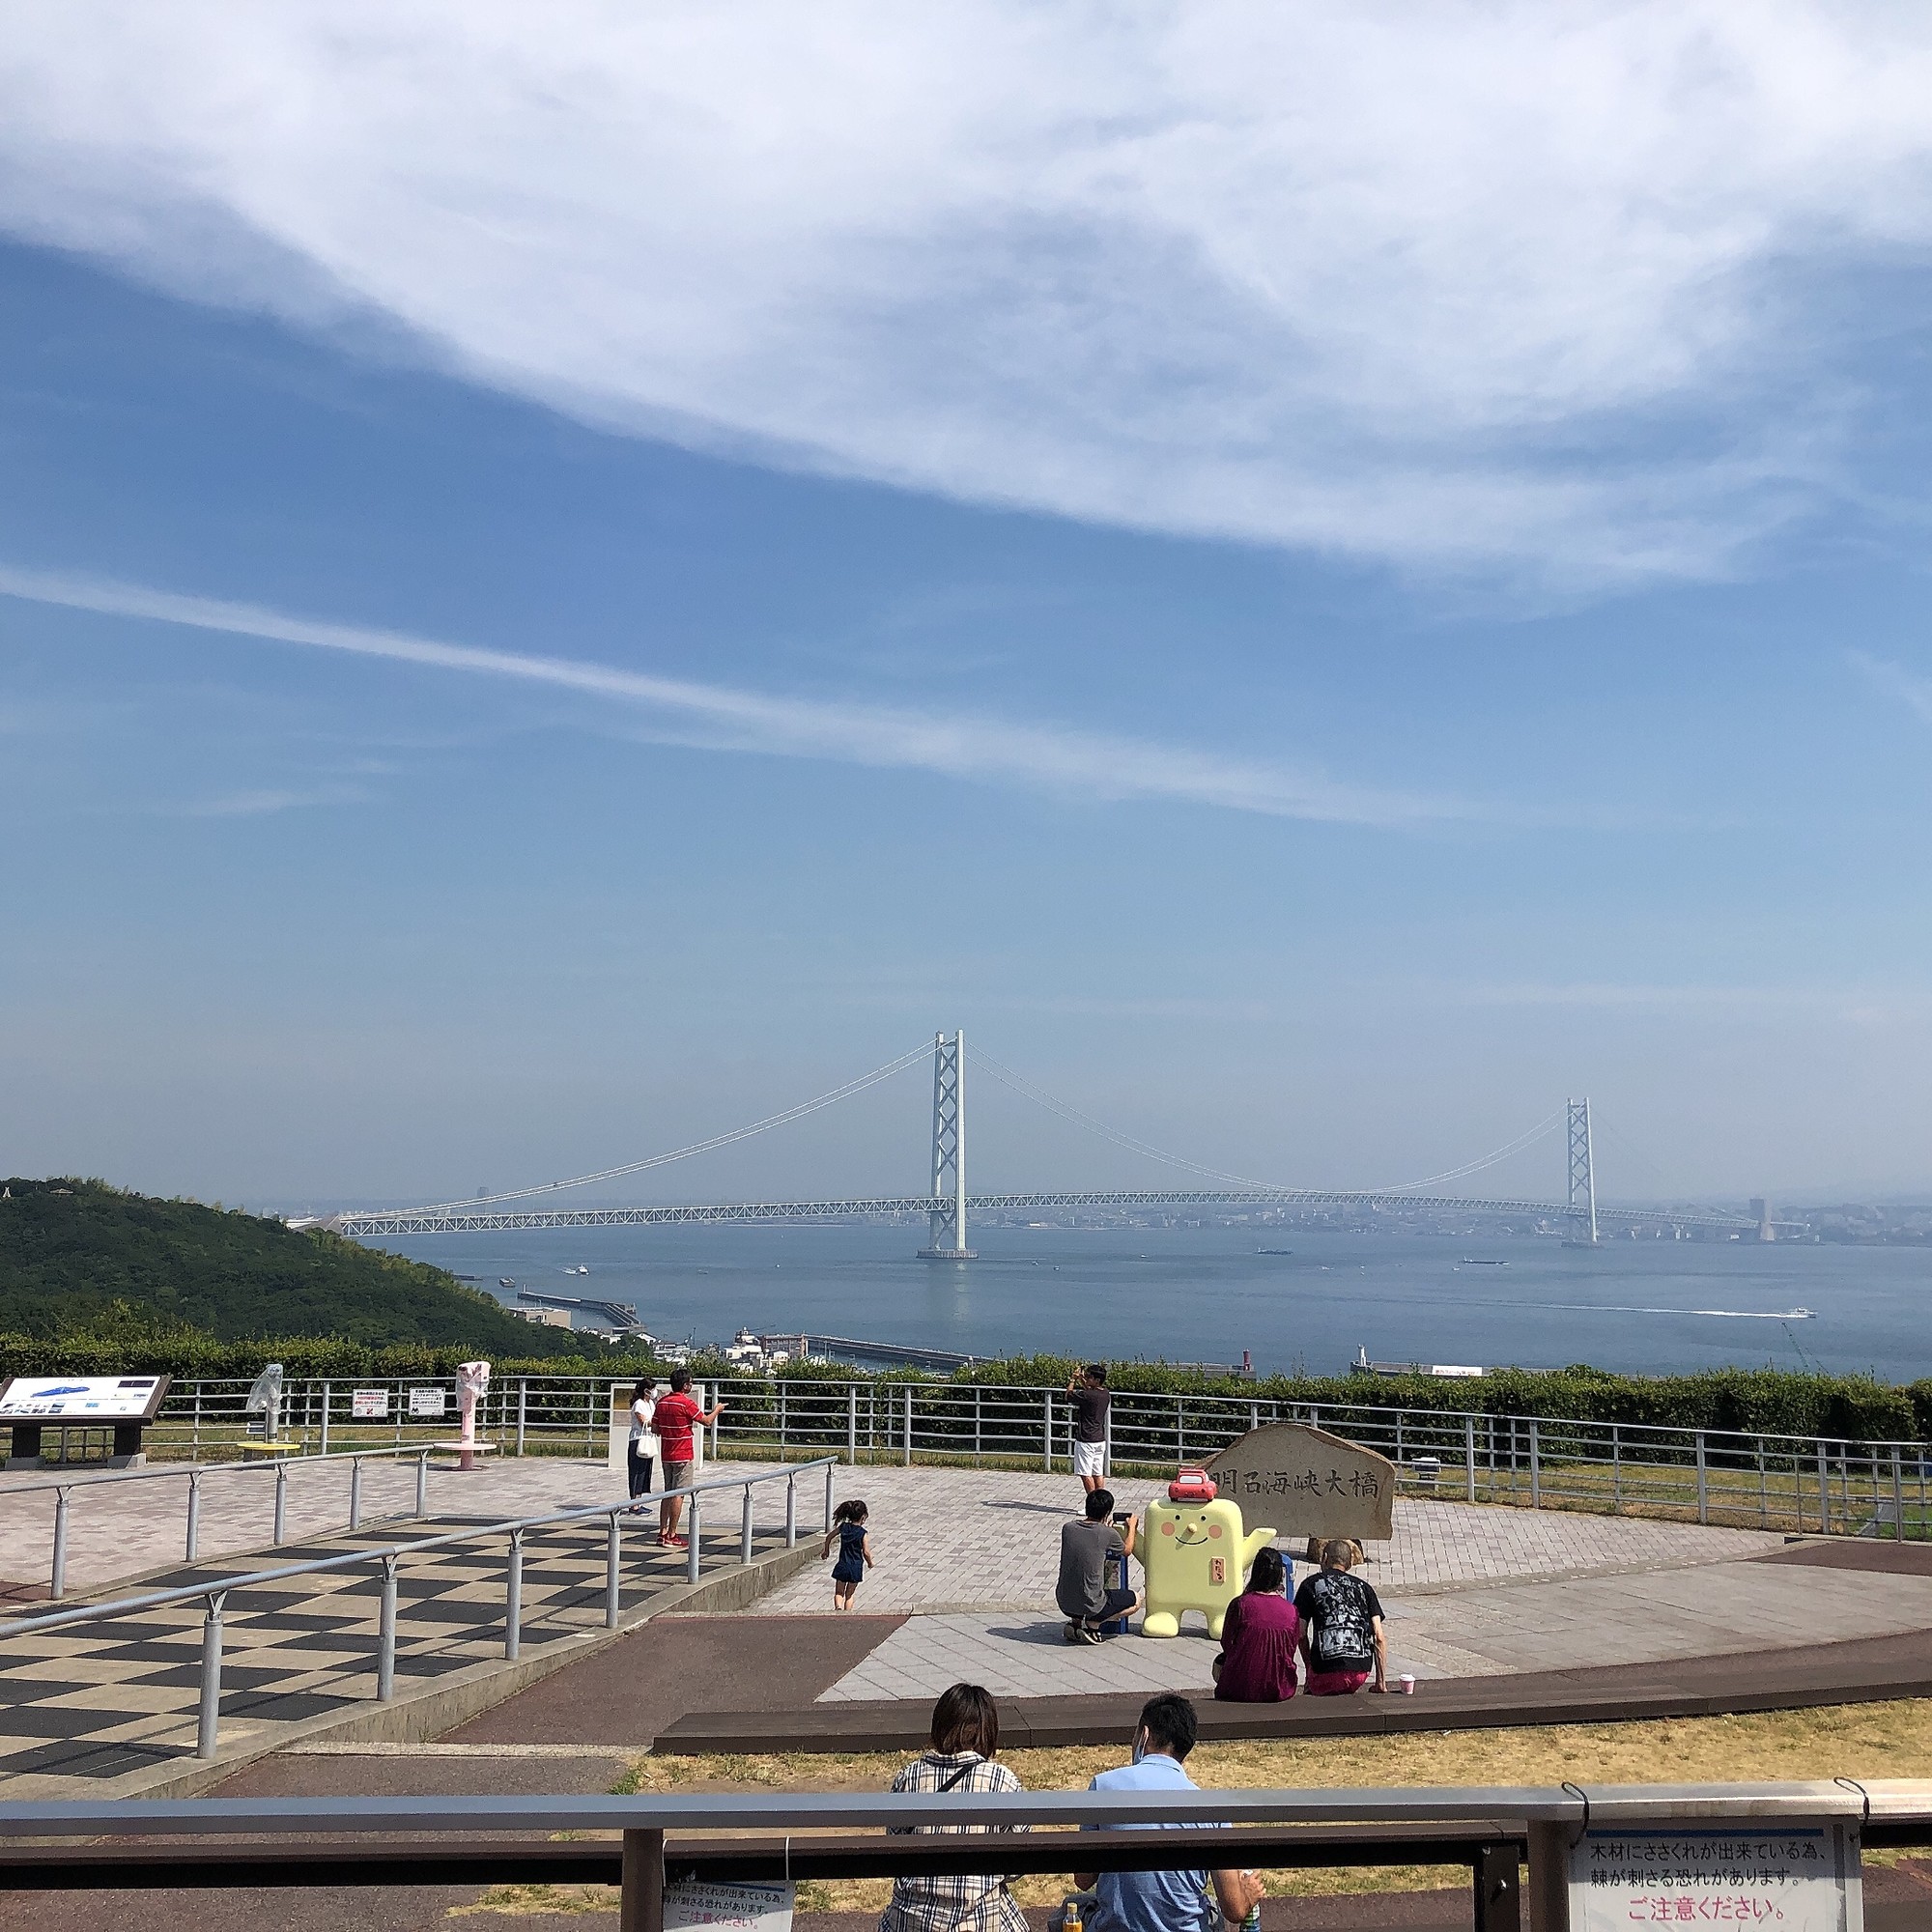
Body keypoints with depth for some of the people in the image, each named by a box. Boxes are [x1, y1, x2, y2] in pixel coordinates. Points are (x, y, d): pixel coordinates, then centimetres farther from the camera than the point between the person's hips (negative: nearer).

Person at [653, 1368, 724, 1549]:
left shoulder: (661, 1402, 6)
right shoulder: (686, 1403, -16)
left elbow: (656, 1428, 10)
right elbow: (707, 1422, -8)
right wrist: (717, 1410, 10)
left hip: (666, 1454, 7)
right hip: (683, 1455, -7)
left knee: (668, 1493, 14)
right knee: (678, 1494, -4)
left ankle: (662, 1532, 15)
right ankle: (672, 1536, -4)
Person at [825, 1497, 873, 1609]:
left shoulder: (843, 1527, -1)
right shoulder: (862, 1533, -12)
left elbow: (829, 1537, 10)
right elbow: (866, 1552, -14)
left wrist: (826, 1550, 26)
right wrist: (870, 1562, 6)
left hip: (842, 1566, 2)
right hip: (856, 1567, -2)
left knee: (839, 1592, 11)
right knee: (850, 1594, 14)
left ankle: (838, 1606, -16)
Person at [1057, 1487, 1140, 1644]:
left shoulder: (1067, 1528, -3)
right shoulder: (1108, 1534, -13)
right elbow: (1127, 1551, 10)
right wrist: (1131, 1527, 27)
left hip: (1063, 1603, 5)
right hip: (1091, 1605, -5)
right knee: (1136, 1599, 19)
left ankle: (1075, 1622, 14)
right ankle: (1093, 1624, 2)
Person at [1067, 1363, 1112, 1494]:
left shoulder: (1087, 1396, -22)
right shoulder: (1106, 1394, 1)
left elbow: (1069, 1393, -4)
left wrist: (1074, 1379, 12)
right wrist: (1082, 1380, 13)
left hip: (1085, 1441, -8)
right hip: (1100, 1439, 8)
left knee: (1085, 1474, 0)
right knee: (1098, 1473, 11)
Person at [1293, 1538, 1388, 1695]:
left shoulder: (1311, 1584, 8)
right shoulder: (1363, 1586, 15)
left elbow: (1301, 1634, 6)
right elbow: (1379, 1637, 8)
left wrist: (1309, 1668, 22)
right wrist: (1381, 1683, 12)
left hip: (1327, 1672, -4)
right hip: (1362, 1673, 4)